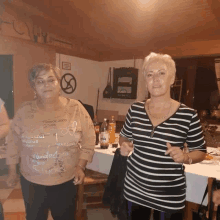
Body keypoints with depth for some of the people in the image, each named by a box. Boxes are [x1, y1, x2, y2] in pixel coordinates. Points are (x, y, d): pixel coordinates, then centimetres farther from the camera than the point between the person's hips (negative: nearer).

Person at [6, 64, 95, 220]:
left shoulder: (76, 109, -12)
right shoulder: (24, 112, -9)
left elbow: (88, 140, -7)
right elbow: (14, 143, 3)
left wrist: (81, 167, -12)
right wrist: (12, 171, 9)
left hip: (66, 182, 0)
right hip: (32, 182, 1)